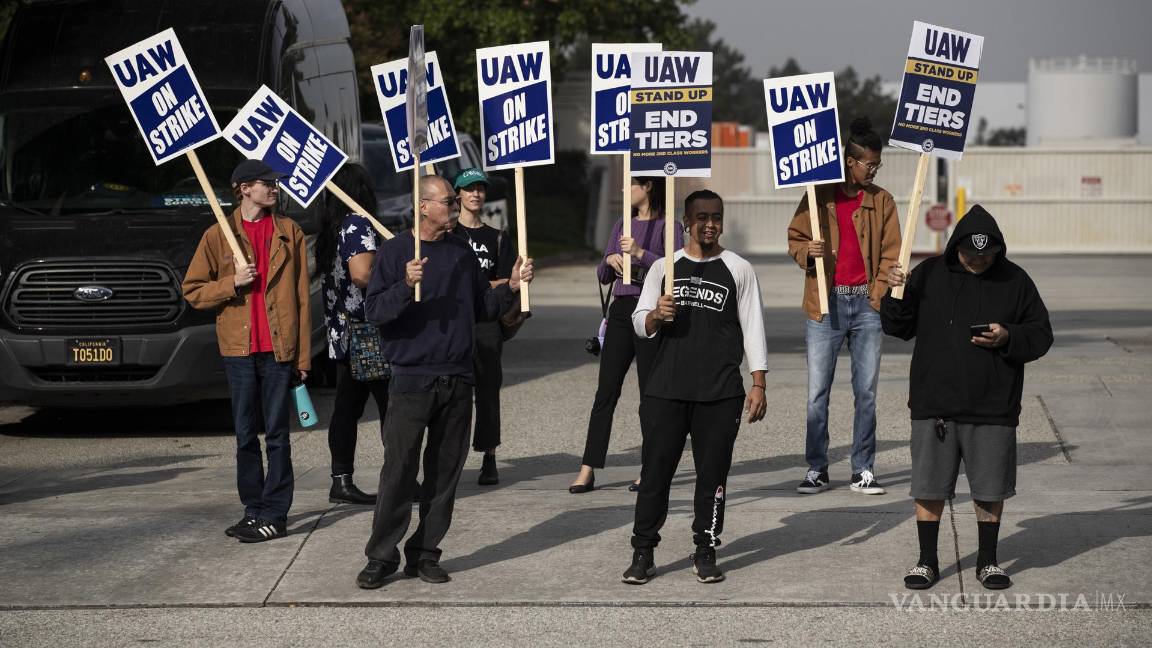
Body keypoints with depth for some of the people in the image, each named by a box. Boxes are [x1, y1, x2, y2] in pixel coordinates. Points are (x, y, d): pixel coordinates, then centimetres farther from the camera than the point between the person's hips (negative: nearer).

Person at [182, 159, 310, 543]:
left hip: (278, 348, -1)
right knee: (245, 434, 7)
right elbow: (192, 291, 6)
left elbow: (302, 297, 5)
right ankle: (254, 510, 16)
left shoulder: (289, 233, 6)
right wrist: (232, 283, -11)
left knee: (277, 433, -1)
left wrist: (303, 354, 0)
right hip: (238, 347, 1)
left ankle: (274, 515, 2)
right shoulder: (219, 235, 4)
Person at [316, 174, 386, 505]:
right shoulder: (359, 227, -12)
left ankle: (342, 481, 6)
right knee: (392, 407, -3)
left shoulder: (328, 232, 15)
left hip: (341, 335, 9)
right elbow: (362, 274, -24)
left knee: (347, 408, 8)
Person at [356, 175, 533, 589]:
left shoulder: (462, 253, 13)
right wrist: (406, 286, -25)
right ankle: (382, 557, 0)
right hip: (412, 379, -5)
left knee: (445, 471, 6)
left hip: (457, 380, 5)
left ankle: (425, 554, 13)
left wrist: (510, 288, 3)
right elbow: (374, 310, -10)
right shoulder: (396, 251, -2)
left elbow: (482, 307, 18)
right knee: (399, 470, -7)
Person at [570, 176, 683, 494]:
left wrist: (640, 253, -22)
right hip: (621, 311, 5)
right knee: (605, 392, 1)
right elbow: (603, 276, 18)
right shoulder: (622, 226, 16)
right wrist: (610, 260, -3)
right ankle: (587, 470, 0)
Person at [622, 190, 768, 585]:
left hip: (720, 393, -1)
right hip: (666, 389, 1)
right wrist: (656, 315, -11)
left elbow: (753, 328, 6)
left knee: (713, 472, 2)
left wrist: (758, 384, -1)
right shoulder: (663, 268, 10)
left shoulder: (738, 270, 6)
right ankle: (643, 552, 5)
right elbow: (639, 324, 12)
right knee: (655, 470, -1)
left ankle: (705, 552, 11)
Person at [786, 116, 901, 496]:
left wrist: (879, 295, -8)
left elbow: (891, 253, 6)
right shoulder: (819, 196, 3)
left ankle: (863, 470, 10)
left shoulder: (881, 201, 7)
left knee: (866, 392, 3)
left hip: (866, 304, 1)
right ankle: (816, 470, 8)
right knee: (817, 392, 0)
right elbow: (795, 238, 9)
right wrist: (808, 252, -13)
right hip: (825, 304, -1)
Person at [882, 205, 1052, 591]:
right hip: (934, 404, 0)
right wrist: (896, 294, -13)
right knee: (929, 488, 4)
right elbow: (899, 328, 5)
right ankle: (927, 561, 17)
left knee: (990, 489, 8)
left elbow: (1041, 335, 4)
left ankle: (988, 561, 22)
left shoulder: (1015, 281, 2)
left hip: (992, 409, 0)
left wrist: (1008, 338, -15)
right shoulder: (929, 275, 3)